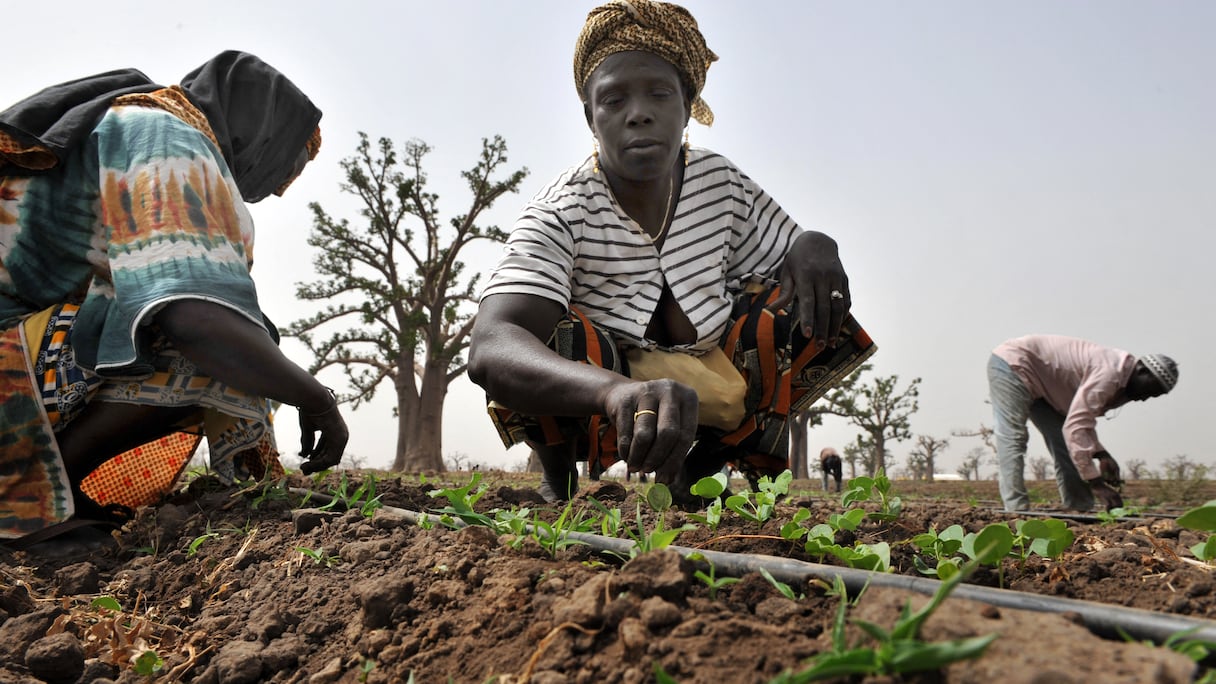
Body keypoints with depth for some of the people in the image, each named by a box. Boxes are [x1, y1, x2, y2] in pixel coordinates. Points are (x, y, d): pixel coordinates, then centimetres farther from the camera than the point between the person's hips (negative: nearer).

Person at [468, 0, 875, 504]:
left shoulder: (722, 184, -7)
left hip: (710, 380, 5)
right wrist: (618, 391, -61)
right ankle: (558, 481, -1)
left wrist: (814, 248, -24)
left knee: (815, 303, -14)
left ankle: (696, 469, 2)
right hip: (592, 402, -4)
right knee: (548, 340, -36)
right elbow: (490, 350, -40)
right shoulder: (560, 214, -23)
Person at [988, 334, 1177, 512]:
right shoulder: (1109, 373, -27)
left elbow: (1082, 420, 10)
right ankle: (1017, 510, -24)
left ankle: (1080, 510, 7)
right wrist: (1095, 483, -32)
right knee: (1012, 438, -20)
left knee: (1064, 447, 6)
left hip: (1039, 383, 10)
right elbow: (1074, 427, -33)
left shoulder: (1120, 386, 4)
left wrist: (1101, 454, -7)